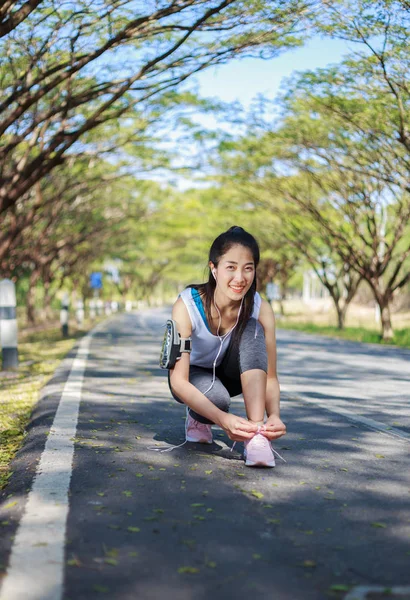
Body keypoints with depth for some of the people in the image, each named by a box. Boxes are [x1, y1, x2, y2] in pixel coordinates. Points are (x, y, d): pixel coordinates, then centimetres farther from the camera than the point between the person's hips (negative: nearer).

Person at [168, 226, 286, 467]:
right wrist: (222, 419, -49)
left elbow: (271, 377, -21)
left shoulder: (261, 309, -23)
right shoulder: (187, 305, -31)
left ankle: (257, 432, -35)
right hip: (193, 376, -2)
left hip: (231, 374, 3)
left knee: (252, 329, -28)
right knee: (216, 397, -37)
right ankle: (197, 419, 1)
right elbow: (178, 381, -35)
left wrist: (274, 415, -43)